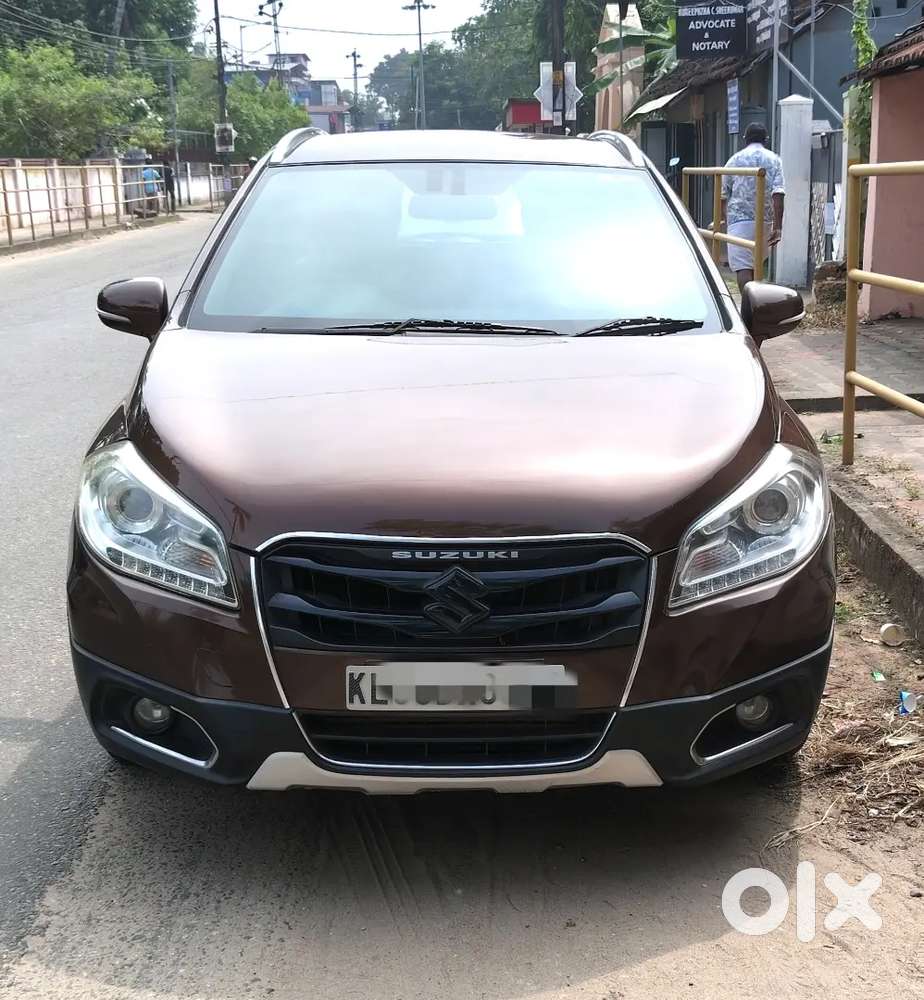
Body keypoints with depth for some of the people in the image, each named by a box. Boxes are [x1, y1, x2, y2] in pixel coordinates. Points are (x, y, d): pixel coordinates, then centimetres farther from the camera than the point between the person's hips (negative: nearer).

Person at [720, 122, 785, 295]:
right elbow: (778, 194, -8)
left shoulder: (735, 159, 5)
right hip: (764, 221, 2)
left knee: (743, 268, -8)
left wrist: (724, 219, 23)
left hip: (739, 219, -2)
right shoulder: (774, 159, 4)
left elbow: (723, 195, 8)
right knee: (756, 265, 19)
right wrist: (778, 226, -9)